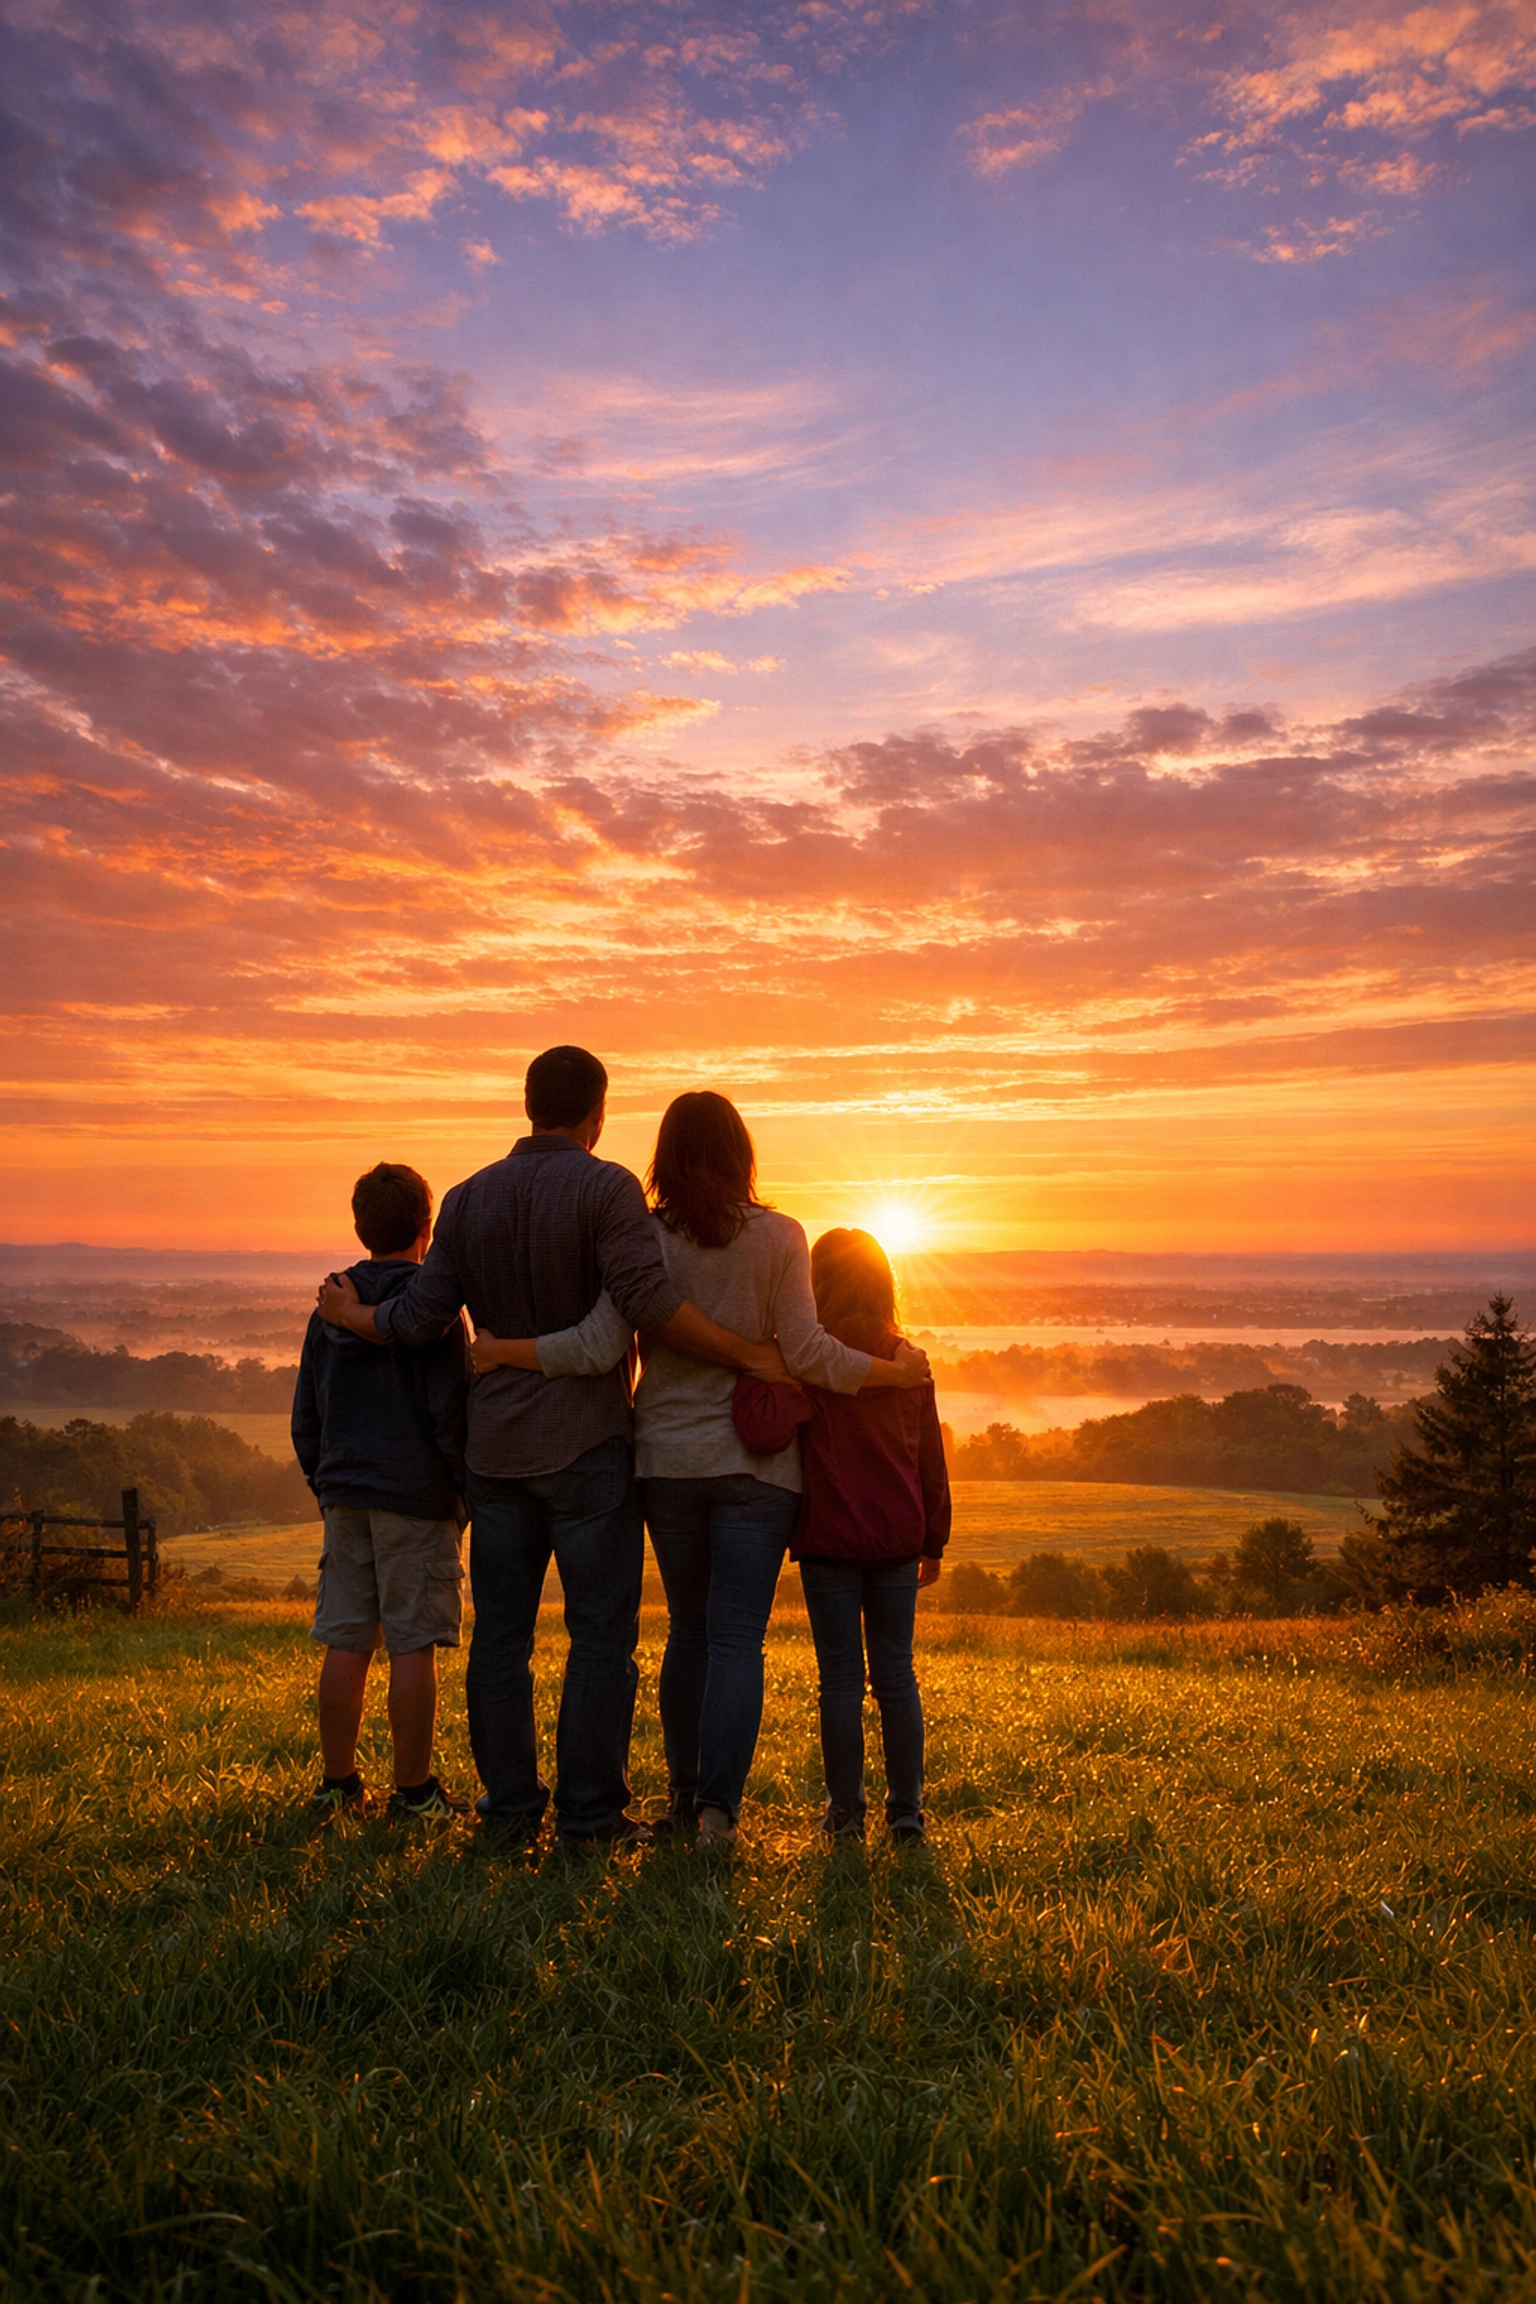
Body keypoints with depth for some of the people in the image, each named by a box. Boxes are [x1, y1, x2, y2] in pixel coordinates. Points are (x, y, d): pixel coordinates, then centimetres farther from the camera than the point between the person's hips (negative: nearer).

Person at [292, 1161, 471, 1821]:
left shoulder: (329, 1309, 11)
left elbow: (305, 1417, 15)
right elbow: (451, 1413, -11)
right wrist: (468, 1493, -1)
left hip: (346, 1496, 6)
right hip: (416, 1497, -6)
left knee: (346, 1644, 10)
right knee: (413, 1645, 0)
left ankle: (338, 1783, 18)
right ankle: (413, 1790, 6)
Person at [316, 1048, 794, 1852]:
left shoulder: (468, 1199, 6)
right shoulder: (606, 1188, -9)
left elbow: (420, 1318, 4)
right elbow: (648, 1300, -21)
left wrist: (350, 1315, 24)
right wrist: (751, 1354, -15)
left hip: (496, 1447, 5)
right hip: (585, 1445, -5)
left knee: (500, 1633, 10)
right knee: (601, 1632, 3)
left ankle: (509, 1806, 17)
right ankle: (590, 1813, 5)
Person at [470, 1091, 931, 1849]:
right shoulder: (778, 1237, -7)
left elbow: (598, 1347, -12)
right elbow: (808, 1353, -10)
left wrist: (500, 1351, 1)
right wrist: (894, 1370, 4)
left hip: (667, 1457, 2)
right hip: (755, 1460, -2)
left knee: (689, 1628, 17)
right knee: (738, 1636, 1)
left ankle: (682, 1791, 25)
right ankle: (719, 1803, -8)